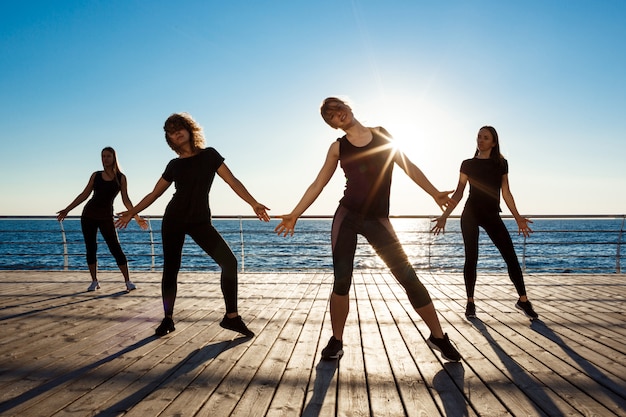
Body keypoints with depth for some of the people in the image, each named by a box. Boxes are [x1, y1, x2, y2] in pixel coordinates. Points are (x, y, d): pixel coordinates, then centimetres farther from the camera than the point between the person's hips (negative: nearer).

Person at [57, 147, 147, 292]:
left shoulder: (121, 178, 1)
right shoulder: (96, 175, 7)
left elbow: (126, 200, -2)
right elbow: (84, 195, 10)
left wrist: (136, 217, -11)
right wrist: (67, 209, 6)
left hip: (106, 217, -3)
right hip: (89, 214, 3)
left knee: (115, 248, -7)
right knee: (90, 248, 4)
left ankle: (128, 281, -3)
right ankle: (94, 281, 14)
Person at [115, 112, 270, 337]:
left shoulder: (209, 155, 3)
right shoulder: (174, 165, 6)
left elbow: (232, 181, -4)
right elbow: (154, 194, 13)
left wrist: (254, 203, -13)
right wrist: (132, 212, 6)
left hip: (200, 220, -1)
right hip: (174, 219, 2)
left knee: (229, 261, -14)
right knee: (171, 269, 1)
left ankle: (231, 316, -5)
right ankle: (168, 319, 16)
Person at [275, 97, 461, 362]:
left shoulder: (381, 134, 8)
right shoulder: (337, 148, 6)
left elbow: (408, 167, 11)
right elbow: (318, 185, 6)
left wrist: (434, 193, 6)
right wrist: (294, 215, 0)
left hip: (377, 220, 0)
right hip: (347, 216, 0)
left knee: (408, 277, -2)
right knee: (341, 281, -3)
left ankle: (438, 336, 15)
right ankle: (336, 341, 15)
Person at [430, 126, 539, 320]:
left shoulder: (501, 163, 10)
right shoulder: (468, 164, 5)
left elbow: (506, 193, 11)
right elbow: (458, 193, 3)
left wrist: (518, 218, 8)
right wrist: (444, 215, -5)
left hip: (492, 215, 2)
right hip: (471, 214, -1)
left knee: (511, 256, -4)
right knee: (471, 258, -3)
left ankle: (523, 300, 8)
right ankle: (470, 302, 7)